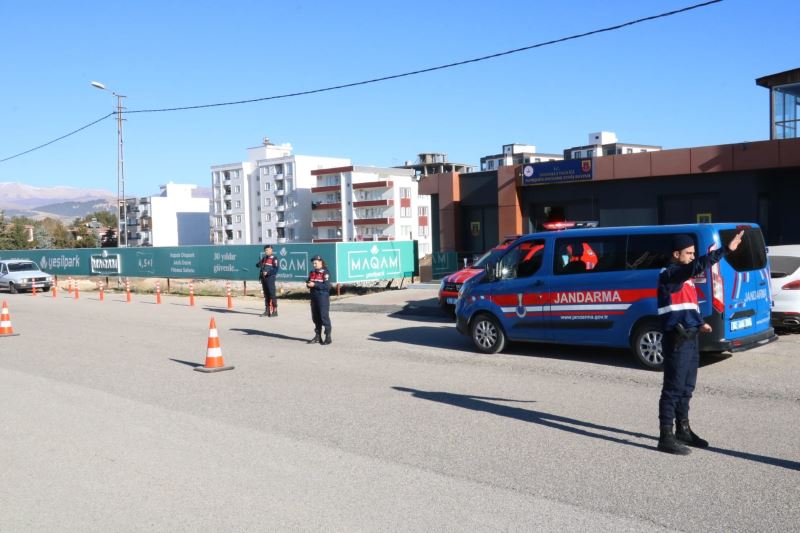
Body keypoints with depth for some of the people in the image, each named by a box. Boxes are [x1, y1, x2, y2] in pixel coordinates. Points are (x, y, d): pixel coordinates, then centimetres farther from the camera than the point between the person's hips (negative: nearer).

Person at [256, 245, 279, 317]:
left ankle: (275, 311, -6)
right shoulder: (264, 258, 18)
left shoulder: (274, 259, -6)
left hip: (270, 278, -8)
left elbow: (277, 269, -15)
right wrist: (259, 264, -3)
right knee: (266, 295, 11)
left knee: (272, 295, -7)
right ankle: (267, 310, 17)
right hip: (263, 279, 8)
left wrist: (267, 272, -22)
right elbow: (258, 265, 21)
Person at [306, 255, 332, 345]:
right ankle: (317, 336, 22)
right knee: (315, 317, 12)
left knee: (324, 317, -6)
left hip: (323, 298, -7)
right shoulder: (312, 273, 14)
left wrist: (315, 284, -21)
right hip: (314, 298, 7)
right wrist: (308, 284, -3)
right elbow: (309, 282, 21)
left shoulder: (325, 273, -9)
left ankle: (328, 337, -1)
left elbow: (327, 286, -18)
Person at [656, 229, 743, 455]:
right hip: (677, 340, -10)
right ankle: (666, 437, -2)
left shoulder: (685, 276, 18)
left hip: (690, 338, 10)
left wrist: (699, 323, 9)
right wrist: (725, 250, -36)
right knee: (673, 389, -7)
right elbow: (698, 266, -30)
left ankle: (683, 431, 29)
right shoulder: (670, 274, -14)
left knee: (686, 388, 17)